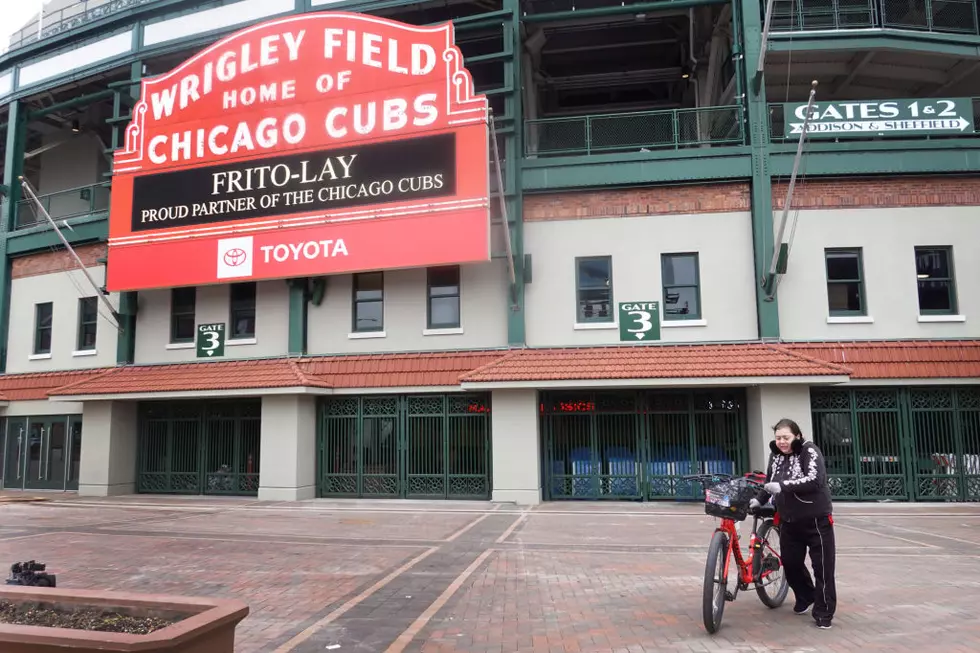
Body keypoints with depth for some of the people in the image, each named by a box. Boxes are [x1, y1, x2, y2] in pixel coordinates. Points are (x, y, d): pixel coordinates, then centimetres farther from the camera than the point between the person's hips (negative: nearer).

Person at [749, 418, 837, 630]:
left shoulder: (809, 451, -14)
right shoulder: (775, 455, 4)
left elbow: (814, 480, -29)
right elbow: (769, 482, 18)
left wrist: (783, 486, -34)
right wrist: (759, 499, 4)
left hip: (816, 519, -6)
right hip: (788, 521, 6)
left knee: (823, 566, 0)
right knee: (790, 563, 12)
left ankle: (824, 612, 13)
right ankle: (805, 597, 38)